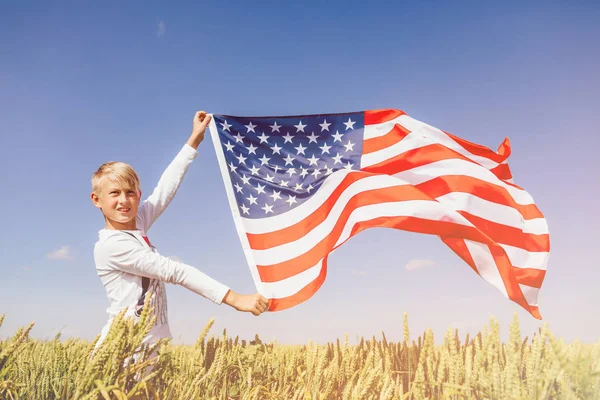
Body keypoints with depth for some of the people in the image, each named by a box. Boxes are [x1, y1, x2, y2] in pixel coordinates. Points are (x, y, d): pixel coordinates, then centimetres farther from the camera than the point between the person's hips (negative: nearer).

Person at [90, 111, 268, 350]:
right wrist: (234, 298, -25)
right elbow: (173, 271, -22)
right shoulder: (111, 245, -15)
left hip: (152, 341, 7)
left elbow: (166, 188, 14)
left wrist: (195, 139, 19)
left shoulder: (137, 226, 6)